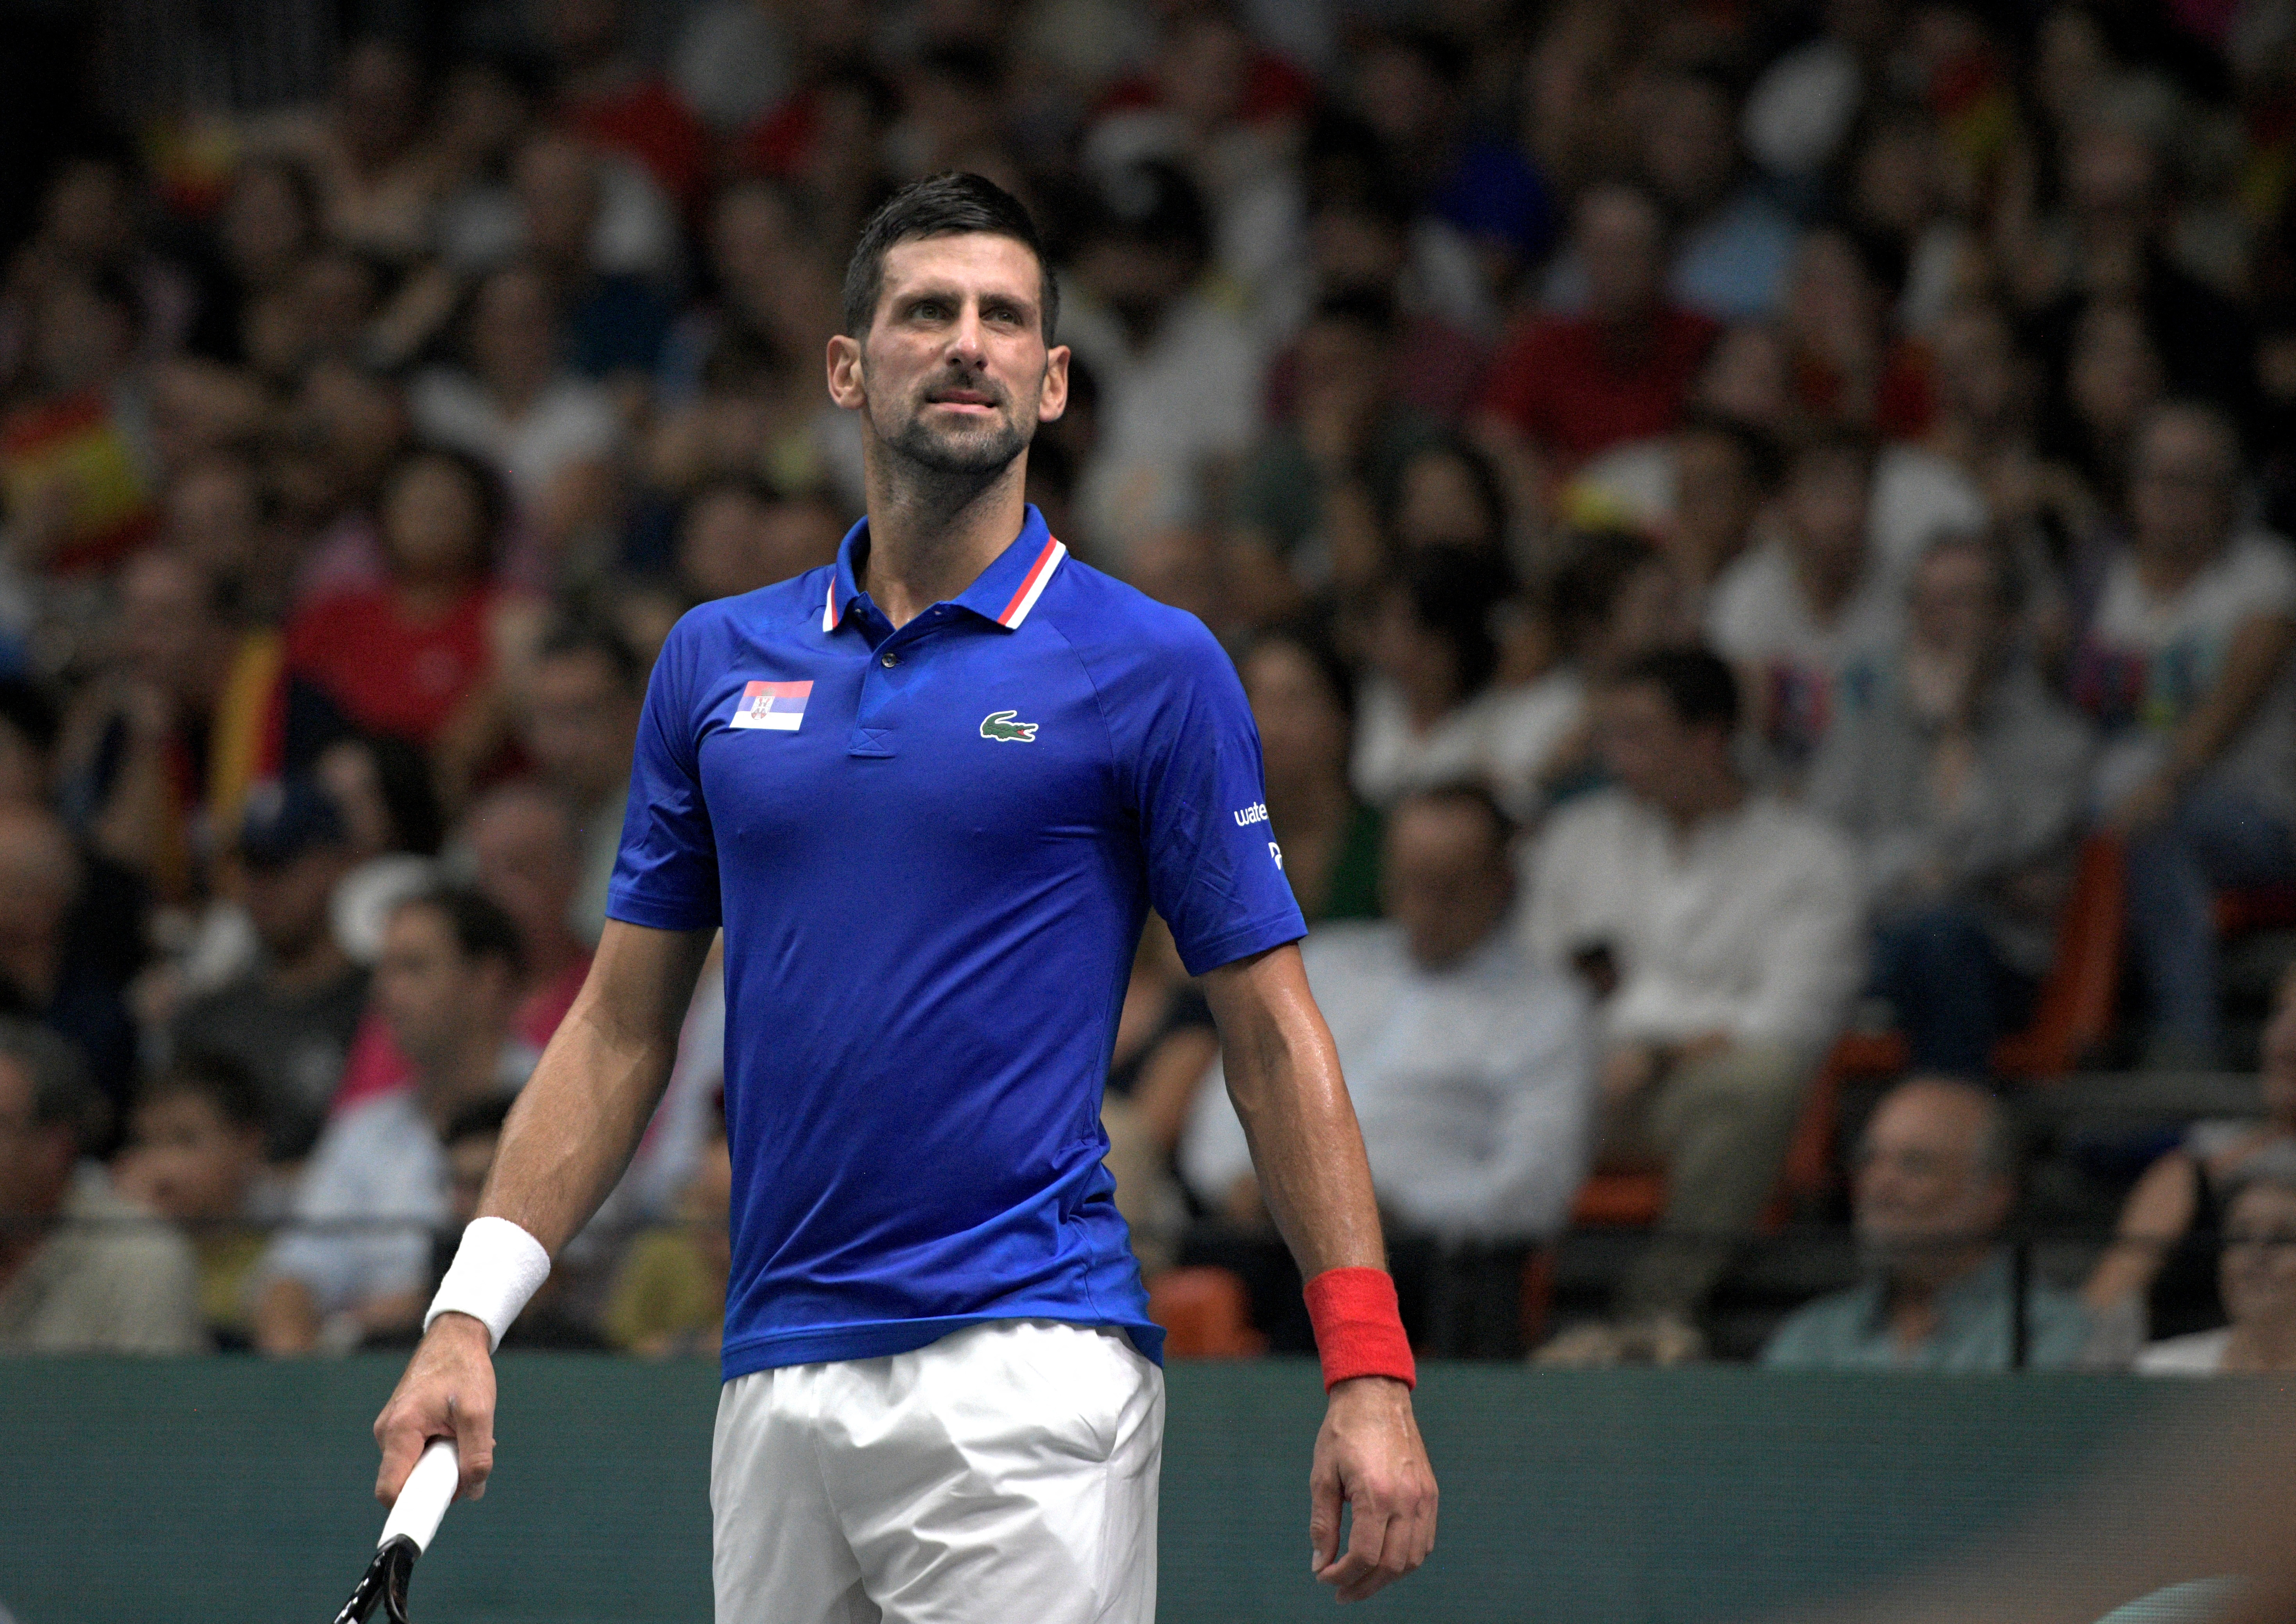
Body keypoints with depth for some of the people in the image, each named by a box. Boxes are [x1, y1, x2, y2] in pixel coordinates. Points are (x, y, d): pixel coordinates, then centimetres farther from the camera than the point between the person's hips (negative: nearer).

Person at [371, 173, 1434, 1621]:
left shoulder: (1153, 668, 1)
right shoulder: (718, 662, 13)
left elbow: (1273, 1033, 0)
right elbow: (624, 1027, 16)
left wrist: (1371, 1373, -7)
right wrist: (470, 1316, 7)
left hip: (1026, 1381, -4)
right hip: (778, 1381, 4)